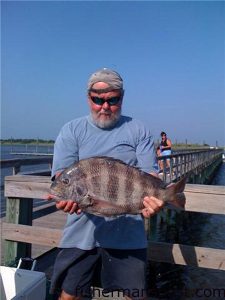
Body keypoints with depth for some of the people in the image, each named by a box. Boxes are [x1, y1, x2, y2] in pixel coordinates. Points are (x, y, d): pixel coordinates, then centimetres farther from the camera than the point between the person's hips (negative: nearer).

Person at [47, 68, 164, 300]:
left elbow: (150, 175, -1)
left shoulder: (139, 131, 6)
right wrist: (67, 196, -25)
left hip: (127, 231, 0)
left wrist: (152, 199, -23)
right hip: (81, 230, 1)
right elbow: (62, 173, -3)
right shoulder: (71, 131, 6)